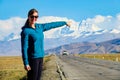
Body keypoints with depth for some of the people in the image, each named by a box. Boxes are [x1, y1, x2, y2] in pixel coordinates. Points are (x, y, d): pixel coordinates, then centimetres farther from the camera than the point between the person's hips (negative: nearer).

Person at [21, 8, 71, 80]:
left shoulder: (39, 27, 8)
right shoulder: (26, 31, -11)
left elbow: (52, 25, 21)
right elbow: (24, 48, -13)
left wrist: (65, 23, 32)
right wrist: (26, 63, -17)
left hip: (40, 57, 7)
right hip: (32, 58, -7)